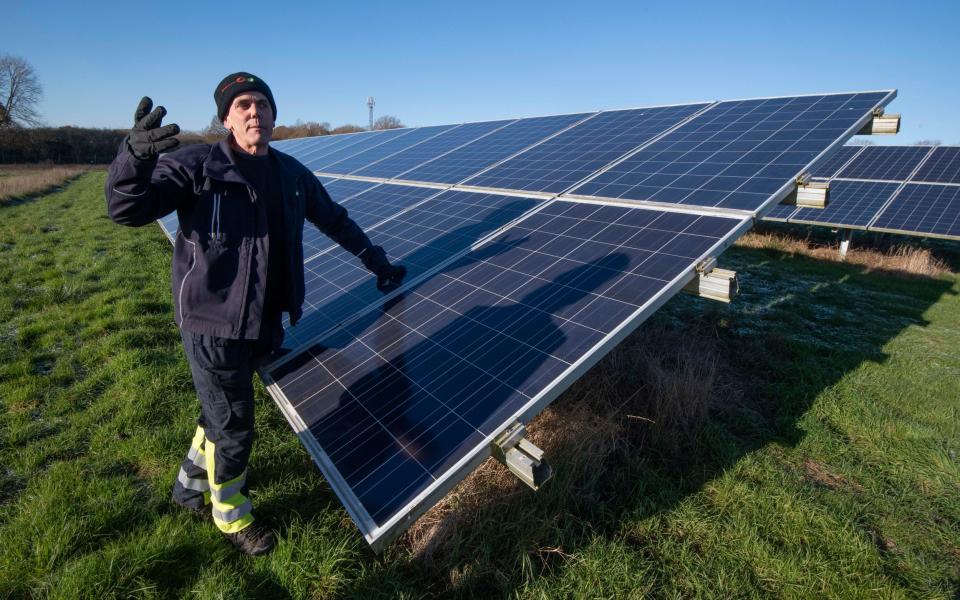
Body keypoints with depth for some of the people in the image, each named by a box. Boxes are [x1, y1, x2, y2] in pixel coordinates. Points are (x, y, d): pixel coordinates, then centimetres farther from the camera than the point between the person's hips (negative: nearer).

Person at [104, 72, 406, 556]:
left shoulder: (291, 173, 6)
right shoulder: (196, 165, -11)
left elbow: (335, 220, 16)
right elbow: (127, 208, -19)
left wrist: (376, 261, 18)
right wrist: (136, 156, -40)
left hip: (263, 322, 6)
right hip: (213, 324, -6)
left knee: (222, 413, 23)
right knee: (233, 428, 8)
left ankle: (193, 487, 50)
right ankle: (231, 515, 36)